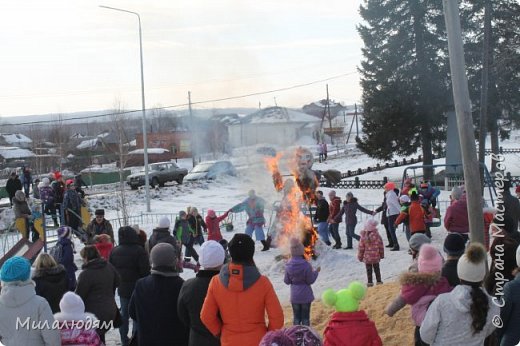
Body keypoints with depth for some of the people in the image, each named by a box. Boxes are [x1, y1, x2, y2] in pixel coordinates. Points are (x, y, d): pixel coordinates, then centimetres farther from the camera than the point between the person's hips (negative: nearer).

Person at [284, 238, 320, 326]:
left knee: (296, 317, 14)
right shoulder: (306, 265, -19)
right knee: (305, 317, 9)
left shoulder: (288, 265, -8)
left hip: (294, 296, 3)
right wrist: (316, 272, 2)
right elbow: (310, 281, -12)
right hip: (305, 295, -3)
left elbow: (286, 281, -1)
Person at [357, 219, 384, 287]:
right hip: (376, 257, 1)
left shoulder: (363, 237, -11)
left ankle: (370, 282, 13)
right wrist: (382, 255, 12)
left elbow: (361, 248, -5)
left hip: (367, 258, -1)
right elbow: (381, 246, -3)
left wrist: (360, 257, 7)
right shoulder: (377, 236, -12)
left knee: (369, 271, 10)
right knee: (377, 270, 15)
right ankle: (379, 281, 21)